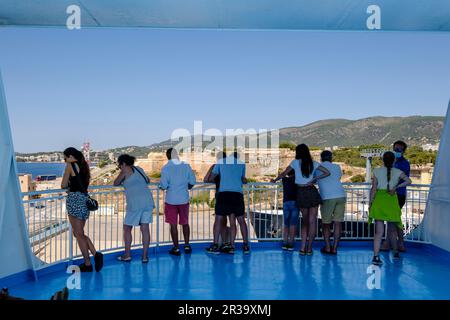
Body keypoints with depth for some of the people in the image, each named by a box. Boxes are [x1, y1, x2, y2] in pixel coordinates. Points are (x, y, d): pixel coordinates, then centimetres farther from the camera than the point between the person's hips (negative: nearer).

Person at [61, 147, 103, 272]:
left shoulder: (70, 165, -6)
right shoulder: (85, 165, 15)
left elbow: (63, 185, -5)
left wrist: (68, 186, 15)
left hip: (74, 199, -7)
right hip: (85, 199, 7)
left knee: (79, 234, 1)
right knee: (80, 233, 16)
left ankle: (87, 264, 4)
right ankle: (96, 254, 1)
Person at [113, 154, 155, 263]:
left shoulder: (126, 170, 1)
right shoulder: (139, 169, 19)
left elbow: (116, 183, 10)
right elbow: (148, 181, 34)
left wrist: (123, 181, 27)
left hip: (135, 203, -6)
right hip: (148, 201, 6)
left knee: (127, 228, 10)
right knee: (145, 228, 7)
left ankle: (127, 255, 15)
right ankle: (145, 256, 10)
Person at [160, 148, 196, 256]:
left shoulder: (166, 168, -10)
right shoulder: (186, 166, -2)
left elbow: (163, 185, -15)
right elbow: (192, 182, 1)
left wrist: (162, 186, 8)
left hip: (171, 200, -3)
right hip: (184, 199, 3)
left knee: (173, 225, 7)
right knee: (185, 223, 15)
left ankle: (176, 248, 12)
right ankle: (187, 245, 20)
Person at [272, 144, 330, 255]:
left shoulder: (295, 162, 0)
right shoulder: (313, 163, 5)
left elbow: (284, 174, 4)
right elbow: (327, 172, 3)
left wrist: (275, 180, 20)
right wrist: (315, 179, 7)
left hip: (301, 193, 0)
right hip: (312, 192, 0)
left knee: (305, 220, 14)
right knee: (312, 221, 4)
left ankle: (303, 247, 9)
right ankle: (309, 248, 7)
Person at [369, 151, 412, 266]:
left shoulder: (377, 171, 0)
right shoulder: (398, 172, 3)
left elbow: (373, 188, -3)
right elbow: (408, 181, -7)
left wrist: (370, 202, 2)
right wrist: (396, 187, 2)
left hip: (379, 200, -1)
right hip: (391, 201, 1)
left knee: (379, 231, -4)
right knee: (392, 229, 19)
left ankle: (376, 256, -15)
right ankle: (395, 252, 34)